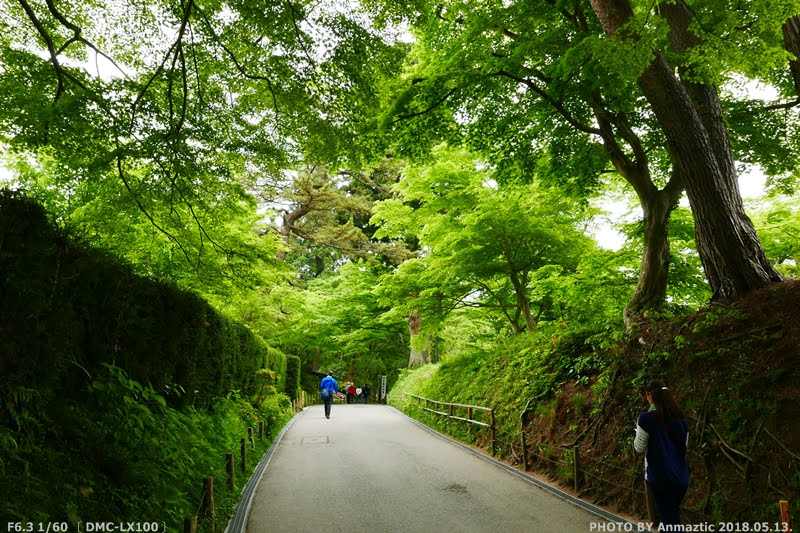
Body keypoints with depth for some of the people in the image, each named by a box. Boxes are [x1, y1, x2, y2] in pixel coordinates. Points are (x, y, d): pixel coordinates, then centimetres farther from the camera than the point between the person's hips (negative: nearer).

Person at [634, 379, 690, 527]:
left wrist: (639, 430, 7)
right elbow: (685, 444, 16)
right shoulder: (681, 418, 2)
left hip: (661, 477, -6)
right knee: (674, 514, 25)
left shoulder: (646, 418, -17)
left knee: (670, 521, 5)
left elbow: (639, 448, -7)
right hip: (682, 475, 6)